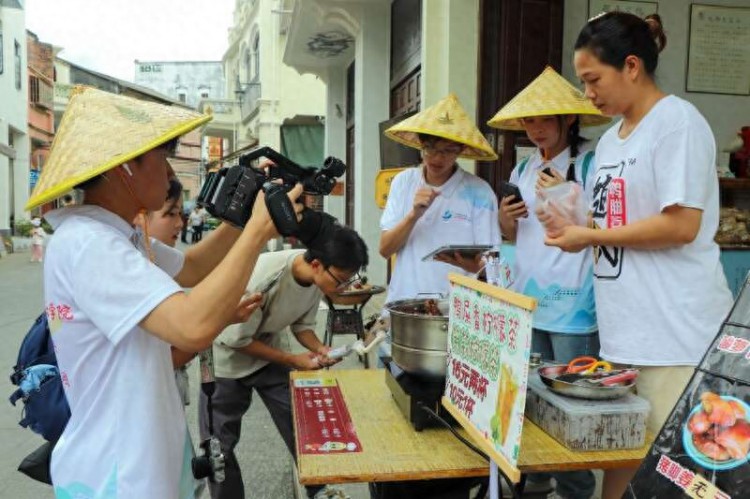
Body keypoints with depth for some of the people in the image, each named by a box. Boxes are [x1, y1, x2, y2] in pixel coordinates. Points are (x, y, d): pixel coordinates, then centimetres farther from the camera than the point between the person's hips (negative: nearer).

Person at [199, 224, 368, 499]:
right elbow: (235, 339, -26)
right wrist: (292, 360, -23)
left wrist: (319, 349, -21)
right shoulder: (263, 277, -37)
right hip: (228, 360, -5)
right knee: (220, 444, 5)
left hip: (267, 353, 5)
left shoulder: (317, 277, -17)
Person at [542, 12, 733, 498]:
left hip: (675, 332, -8)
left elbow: (680, 226, -18)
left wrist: (590, 236, -11)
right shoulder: (611, 139, 16)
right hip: (625, 328, 8)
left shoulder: (678, 120, -9)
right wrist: (572, 227, 3)